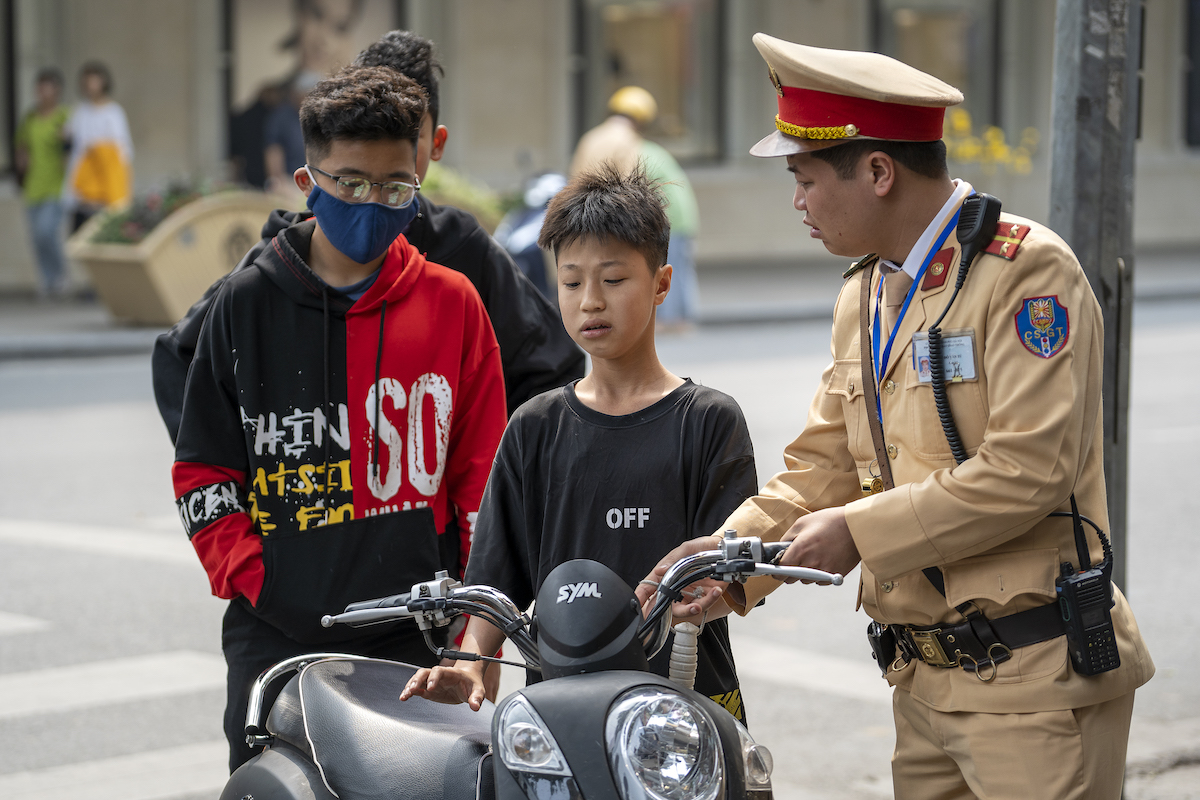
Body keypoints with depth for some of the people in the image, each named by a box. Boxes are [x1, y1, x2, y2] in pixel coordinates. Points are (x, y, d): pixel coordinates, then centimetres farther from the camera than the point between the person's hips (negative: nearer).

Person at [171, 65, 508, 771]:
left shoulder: (452, 303, 6)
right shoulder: (248, 304, 6)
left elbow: (483, 476, 7)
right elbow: (202, 467, 9)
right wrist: (250, 576, -4)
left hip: (415, 641, 0)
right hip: (276, 635, 1)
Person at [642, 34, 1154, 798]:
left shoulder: (1028, 269, -10)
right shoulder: (865, 296, 17)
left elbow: (1028, 470, -19)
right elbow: (824, 464, 16)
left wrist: (860, 531, -14)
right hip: (924, 680, 8)